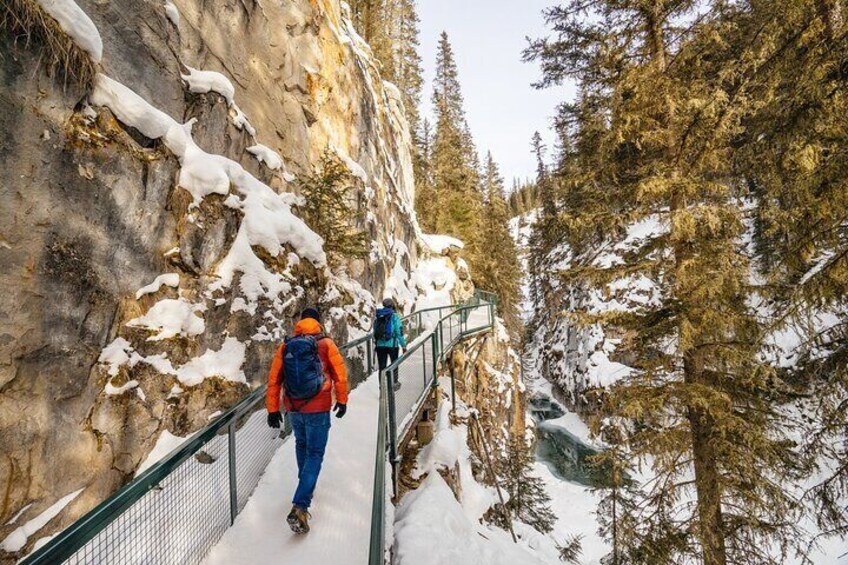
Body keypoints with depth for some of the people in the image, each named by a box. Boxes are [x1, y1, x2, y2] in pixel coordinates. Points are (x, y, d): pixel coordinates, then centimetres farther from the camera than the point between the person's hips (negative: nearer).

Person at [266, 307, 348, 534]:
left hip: (294, 409, 4)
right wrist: (342, 400, 9)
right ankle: (300, 507, -6)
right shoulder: (325, 344, -8)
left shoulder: (285, 346, 0)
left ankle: (306, 486, 45)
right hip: (318, 409, -4)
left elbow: (274, 379, 1)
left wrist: (273, 409, 8)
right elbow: (340, 374, -4)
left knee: (301, 445, 28)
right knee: (315, 454, 4)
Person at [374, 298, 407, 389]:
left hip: (380, 345, 3)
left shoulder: (377, 317, 5)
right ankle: (395, 383, 30)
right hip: (392, 345, -3)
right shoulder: (394, 316, -8)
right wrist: (403, 345, -4)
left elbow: (375, 332, 9)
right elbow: (399, 332, -11)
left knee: (382, 366, 10)